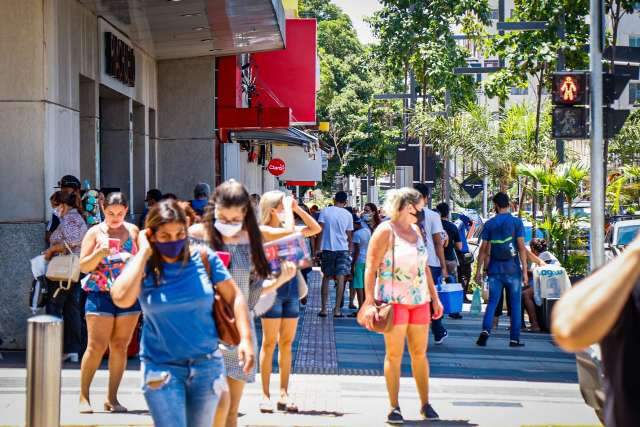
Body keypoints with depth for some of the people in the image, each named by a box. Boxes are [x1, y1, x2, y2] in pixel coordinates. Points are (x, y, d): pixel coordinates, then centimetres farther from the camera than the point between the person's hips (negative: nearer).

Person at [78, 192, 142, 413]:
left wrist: (135, 259, -9)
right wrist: (100, 253, -18)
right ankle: (84, 396, 3)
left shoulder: (133, 231, 9)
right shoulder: (95, 233, 2)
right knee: (96, 346, -7)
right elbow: (83, 266, -2)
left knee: (120, 346, 4)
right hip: (100, 294, -2)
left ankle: (112, 398, 11)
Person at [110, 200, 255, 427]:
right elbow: (122, 299, -25)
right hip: (161, 366, -2)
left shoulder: (203, 258, -3)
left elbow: (234, 296, 2)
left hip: (207, 364, 2)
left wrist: (245, 338, -10)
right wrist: (144, 252, -17)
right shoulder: (143, 266, -6)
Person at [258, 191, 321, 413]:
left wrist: (297, 208, 7)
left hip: (291, 288, 7)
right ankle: (265, 396, 2)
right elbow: (288, 230, -25)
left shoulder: (285, 228, 11)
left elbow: (315, 229, 15)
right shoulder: (263, 230, -9)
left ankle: (284, 394, 12)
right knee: (270, 343, -2)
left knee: (286, 343, 7)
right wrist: (289, 208, -11)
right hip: (272, 287, -7)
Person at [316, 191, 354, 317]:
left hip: (327, 248, 1)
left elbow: (320, 230, -5)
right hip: (343, 249, 0)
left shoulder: (325, 211, -1)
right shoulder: (348, 215, 2)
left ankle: (323, 309, 9)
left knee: (326, 278, 10)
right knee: (340, 278, -1)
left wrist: (318, 248, -1)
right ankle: (337, 309, -6)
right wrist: (350, 250, 17)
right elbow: (349, 235, 6)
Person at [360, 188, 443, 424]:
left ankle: (425, 404, 14)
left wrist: (435, 298, 16)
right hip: (394, 299, -6)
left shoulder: (416, 230, 14)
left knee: (420, 353, 7)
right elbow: (371, 269, -12)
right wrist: (369, 303, -20)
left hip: (419, 299, 6)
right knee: (394, 354, -4)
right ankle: (394, 407, 1)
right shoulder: (385, 231, -7)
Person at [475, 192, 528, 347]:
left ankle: (485, 330, -16)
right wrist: (525, 270, -5)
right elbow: (521, 247, -7)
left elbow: (484, 249, 1)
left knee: (492, 302, 6)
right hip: (513, 270, -1)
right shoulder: (517, 222, -2)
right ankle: (514, 339, 7)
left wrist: (479, 270, 7)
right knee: (515, 304, 7)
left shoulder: (489, 224, 2)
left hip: (495, 270, 1)